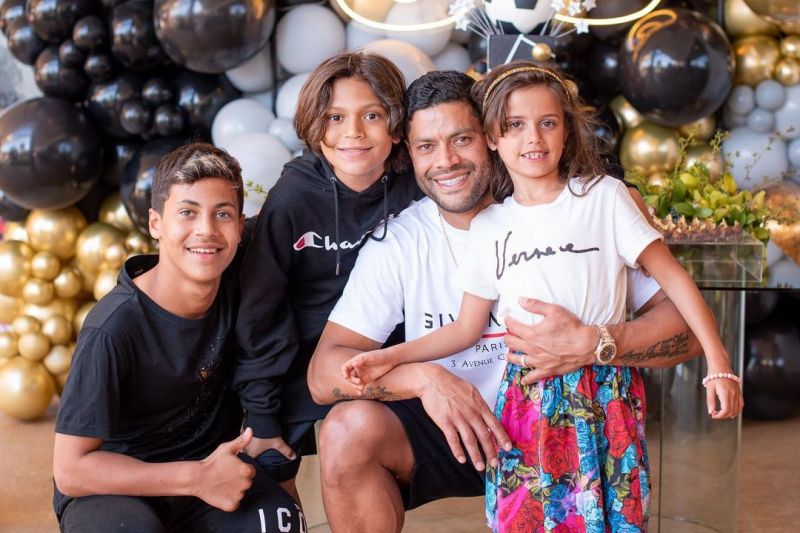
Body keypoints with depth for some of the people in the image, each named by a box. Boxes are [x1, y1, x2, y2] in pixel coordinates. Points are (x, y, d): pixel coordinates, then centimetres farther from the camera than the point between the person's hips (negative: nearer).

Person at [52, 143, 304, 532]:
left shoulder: (234, 282, -9)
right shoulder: (114, 327, -23)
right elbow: (70, 470, -20)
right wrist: (197, 477, -25)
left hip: (210, 465, 4)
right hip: (114, 484, -3)